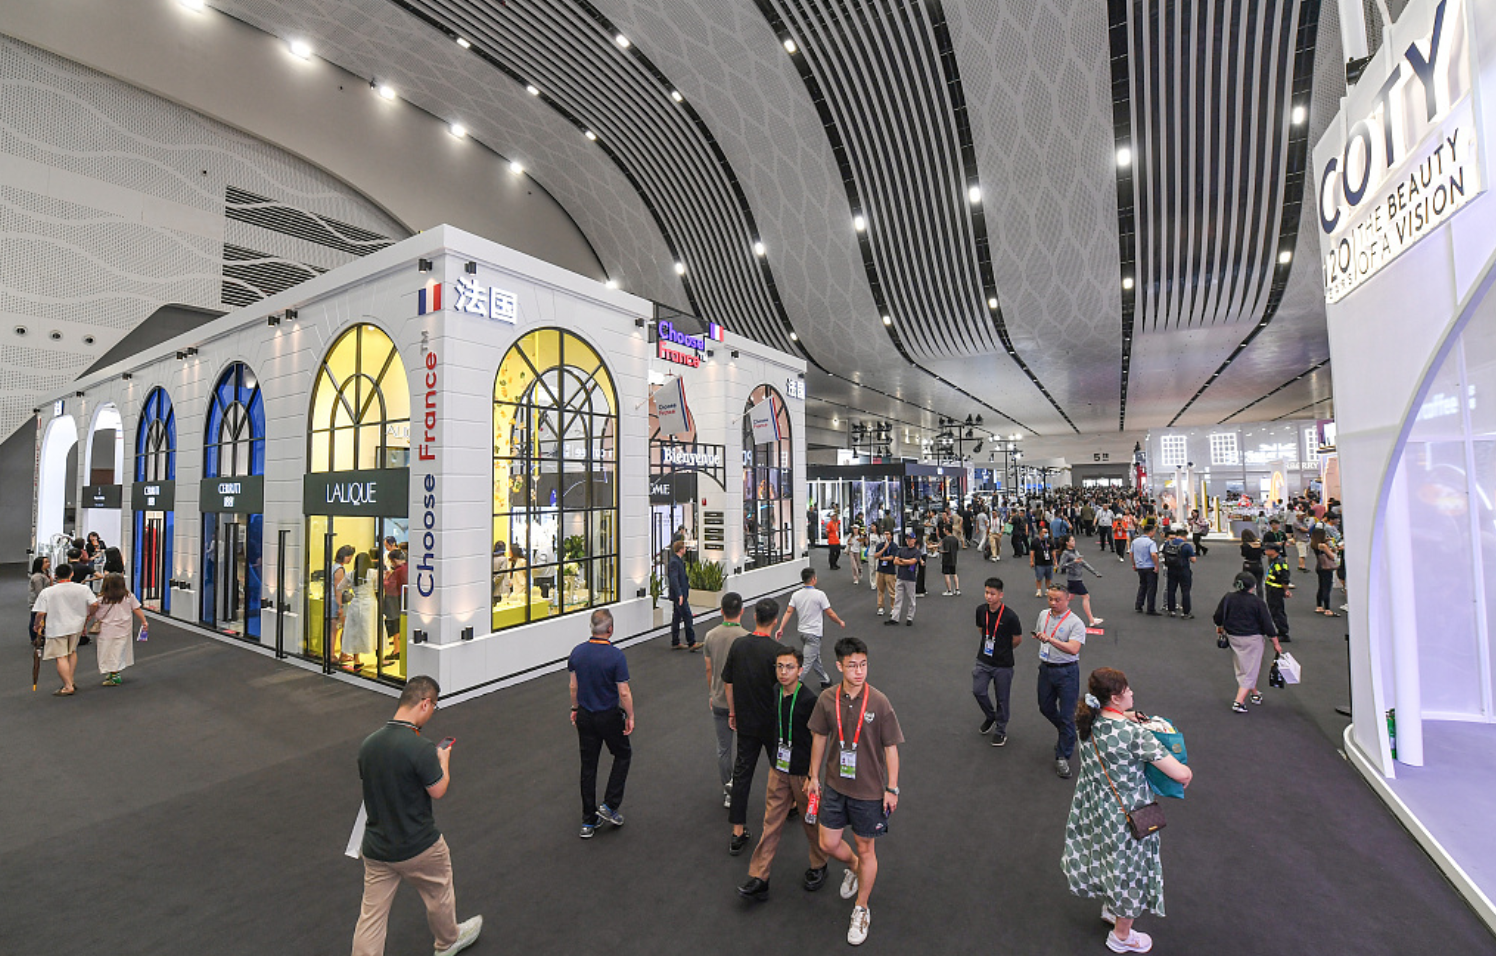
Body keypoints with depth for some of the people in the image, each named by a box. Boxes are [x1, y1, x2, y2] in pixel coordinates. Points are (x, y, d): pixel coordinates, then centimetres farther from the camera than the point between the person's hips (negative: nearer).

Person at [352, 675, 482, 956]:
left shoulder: (368, 743, -7)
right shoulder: (420, 748, -30)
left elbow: (369, 783, 7)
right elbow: (438, 791, -18)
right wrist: (444, 759, -2)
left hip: (375, 848, 5)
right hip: (418, 847, -5)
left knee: (371, 916, 15)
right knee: (439, 896, 22)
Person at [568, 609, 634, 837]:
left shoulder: (577, 652, -6)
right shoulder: (616, 656, -22)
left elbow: (573, 686, 4)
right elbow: (624, 692, -18)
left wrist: (575, 709, 18)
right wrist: (630, 717, -6)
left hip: (585, 716, 5)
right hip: (609, 716, -4)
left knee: (588, 766, 13)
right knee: (623, 754, 19)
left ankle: (589, 822, 21)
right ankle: (609, 805, 14)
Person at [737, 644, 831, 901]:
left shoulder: (809, 701, -22)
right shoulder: (775, 695, -3)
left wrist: (813, 777, -15)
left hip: (803, 773, -5)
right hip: (778, 770, 5)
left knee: (810, 822, 15)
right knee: (771, 824, 10)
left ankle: (818, 867, 39)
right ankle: (759, 879, 18)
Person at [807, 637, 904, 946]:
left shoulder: (879, 703, -20)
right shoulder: (827, 699, -12)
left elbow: (891, 748, -10)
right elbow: (819, 738, 2)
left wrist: (892, 788, -7)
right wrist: (814, 776, 9)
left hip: (869, 791, -3)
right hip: (835, 785, 3)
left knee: (864, 849, 14)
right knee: (828, 843, 13)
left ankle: (861, 910, 38)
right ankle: (854, 868, 47)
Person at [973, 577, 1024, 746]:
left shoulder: (1010, 616, -19)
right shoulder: (980, 610, -5)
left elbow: (1018, 639, -5)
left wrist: (1002, 649, 7)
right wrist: (988, 645, 10)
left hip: (1003, 664, -4)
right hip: (983, 661, 4)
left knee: (1002, 698, 9)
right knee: (978, 691, 0)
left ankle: (1000, 730, 29)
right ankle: (990, 716, 30)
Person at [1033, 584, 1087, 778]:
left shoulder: (1075, 623, -16)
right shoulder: (1043, 614, 4)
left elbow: (1073, 649, -29)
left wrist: (1050, 639, -37)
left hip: (1067, 672, -6)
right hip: (1045, 668, 6)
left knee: (1067, 716, 0)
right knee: (1045, 708, 17)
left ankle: (1063, 757, 13)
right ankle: (1065, 733, 46)